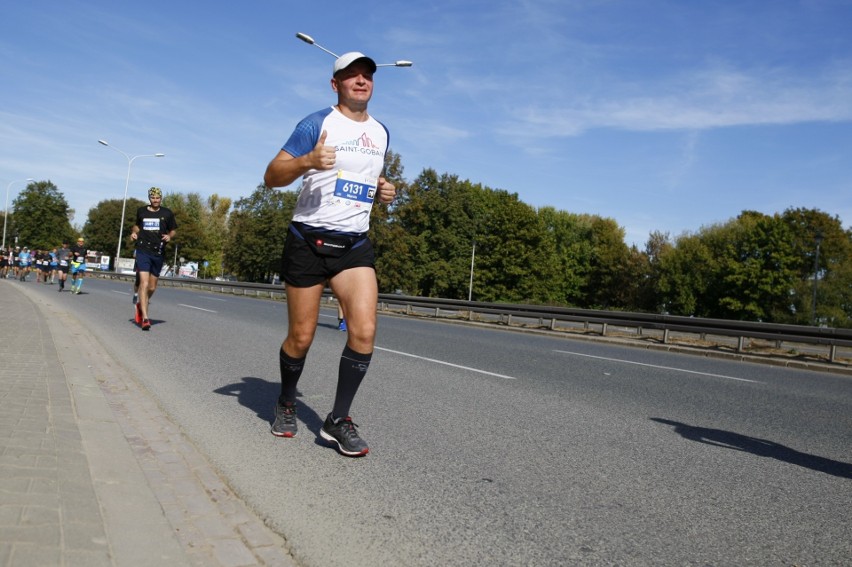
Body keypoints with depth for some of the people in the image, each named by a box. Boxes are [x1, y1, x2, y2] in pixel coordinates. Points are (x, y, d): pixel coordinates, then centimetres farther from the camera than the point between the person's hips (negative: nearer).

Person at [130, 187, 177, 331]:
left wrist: (169, 236, -9)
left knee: (152, 287, 10)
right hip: (143, 251, -1)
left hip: (158, 253, 2)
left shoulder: (167, 213, 3)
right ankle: (145, 318, -15)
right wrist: (134, 232, 4)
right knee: (144, 284, -15)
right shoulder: (141, 211, 7)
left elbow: (173, 230, 13)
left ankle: (140, 306, 39)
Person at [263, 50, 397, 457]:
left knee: (364, 330, -14)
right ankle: (286, 404, 30)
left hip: (355, 244, 4)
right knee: (301, 337, 3)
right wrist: (308, 160, -27)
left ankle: (338, 420, 0)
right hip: (308, 241, -4)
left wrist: (383, 191, 5)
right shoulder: (317, 124, -4)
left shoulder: (381, 132, 13)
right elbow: (272, 176, -8)